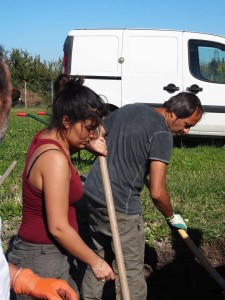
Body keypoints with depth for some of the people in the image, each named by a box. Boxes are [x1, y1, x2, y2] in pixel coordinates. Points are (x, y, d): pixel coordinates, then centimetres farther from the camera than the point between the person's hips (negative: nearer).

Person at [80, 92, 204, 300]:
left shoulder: (128, 109, 8)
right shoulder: (162, 134, -15)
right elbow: (157, 192, -18)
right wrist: (172, 217, -1)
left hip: (93, 195, 8)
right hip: (121, 207, -8)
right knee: (132, 271, 6)